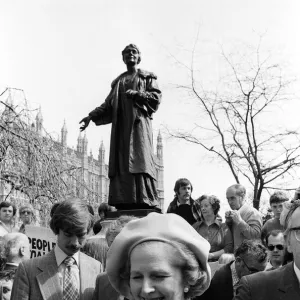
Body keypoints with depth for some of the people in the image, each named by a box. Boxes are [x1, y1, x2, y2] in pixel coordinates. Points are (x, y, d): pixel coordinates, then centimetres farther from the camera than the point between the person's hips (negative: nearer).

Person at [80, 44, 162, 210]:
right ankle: (123, 205, -12)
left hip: (139, 123, -4)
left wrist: (136, 94, -12)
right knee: (120, 163, -7)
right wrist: (91, 116, 5)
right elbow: (108, 104, 18)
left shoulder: (147, 77, 16)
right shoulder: (118, 81, 27)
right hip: (120, 125, 4)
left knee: (139, 160, -17)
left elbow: (156, 97, 1)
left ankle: (147, 204, -23)